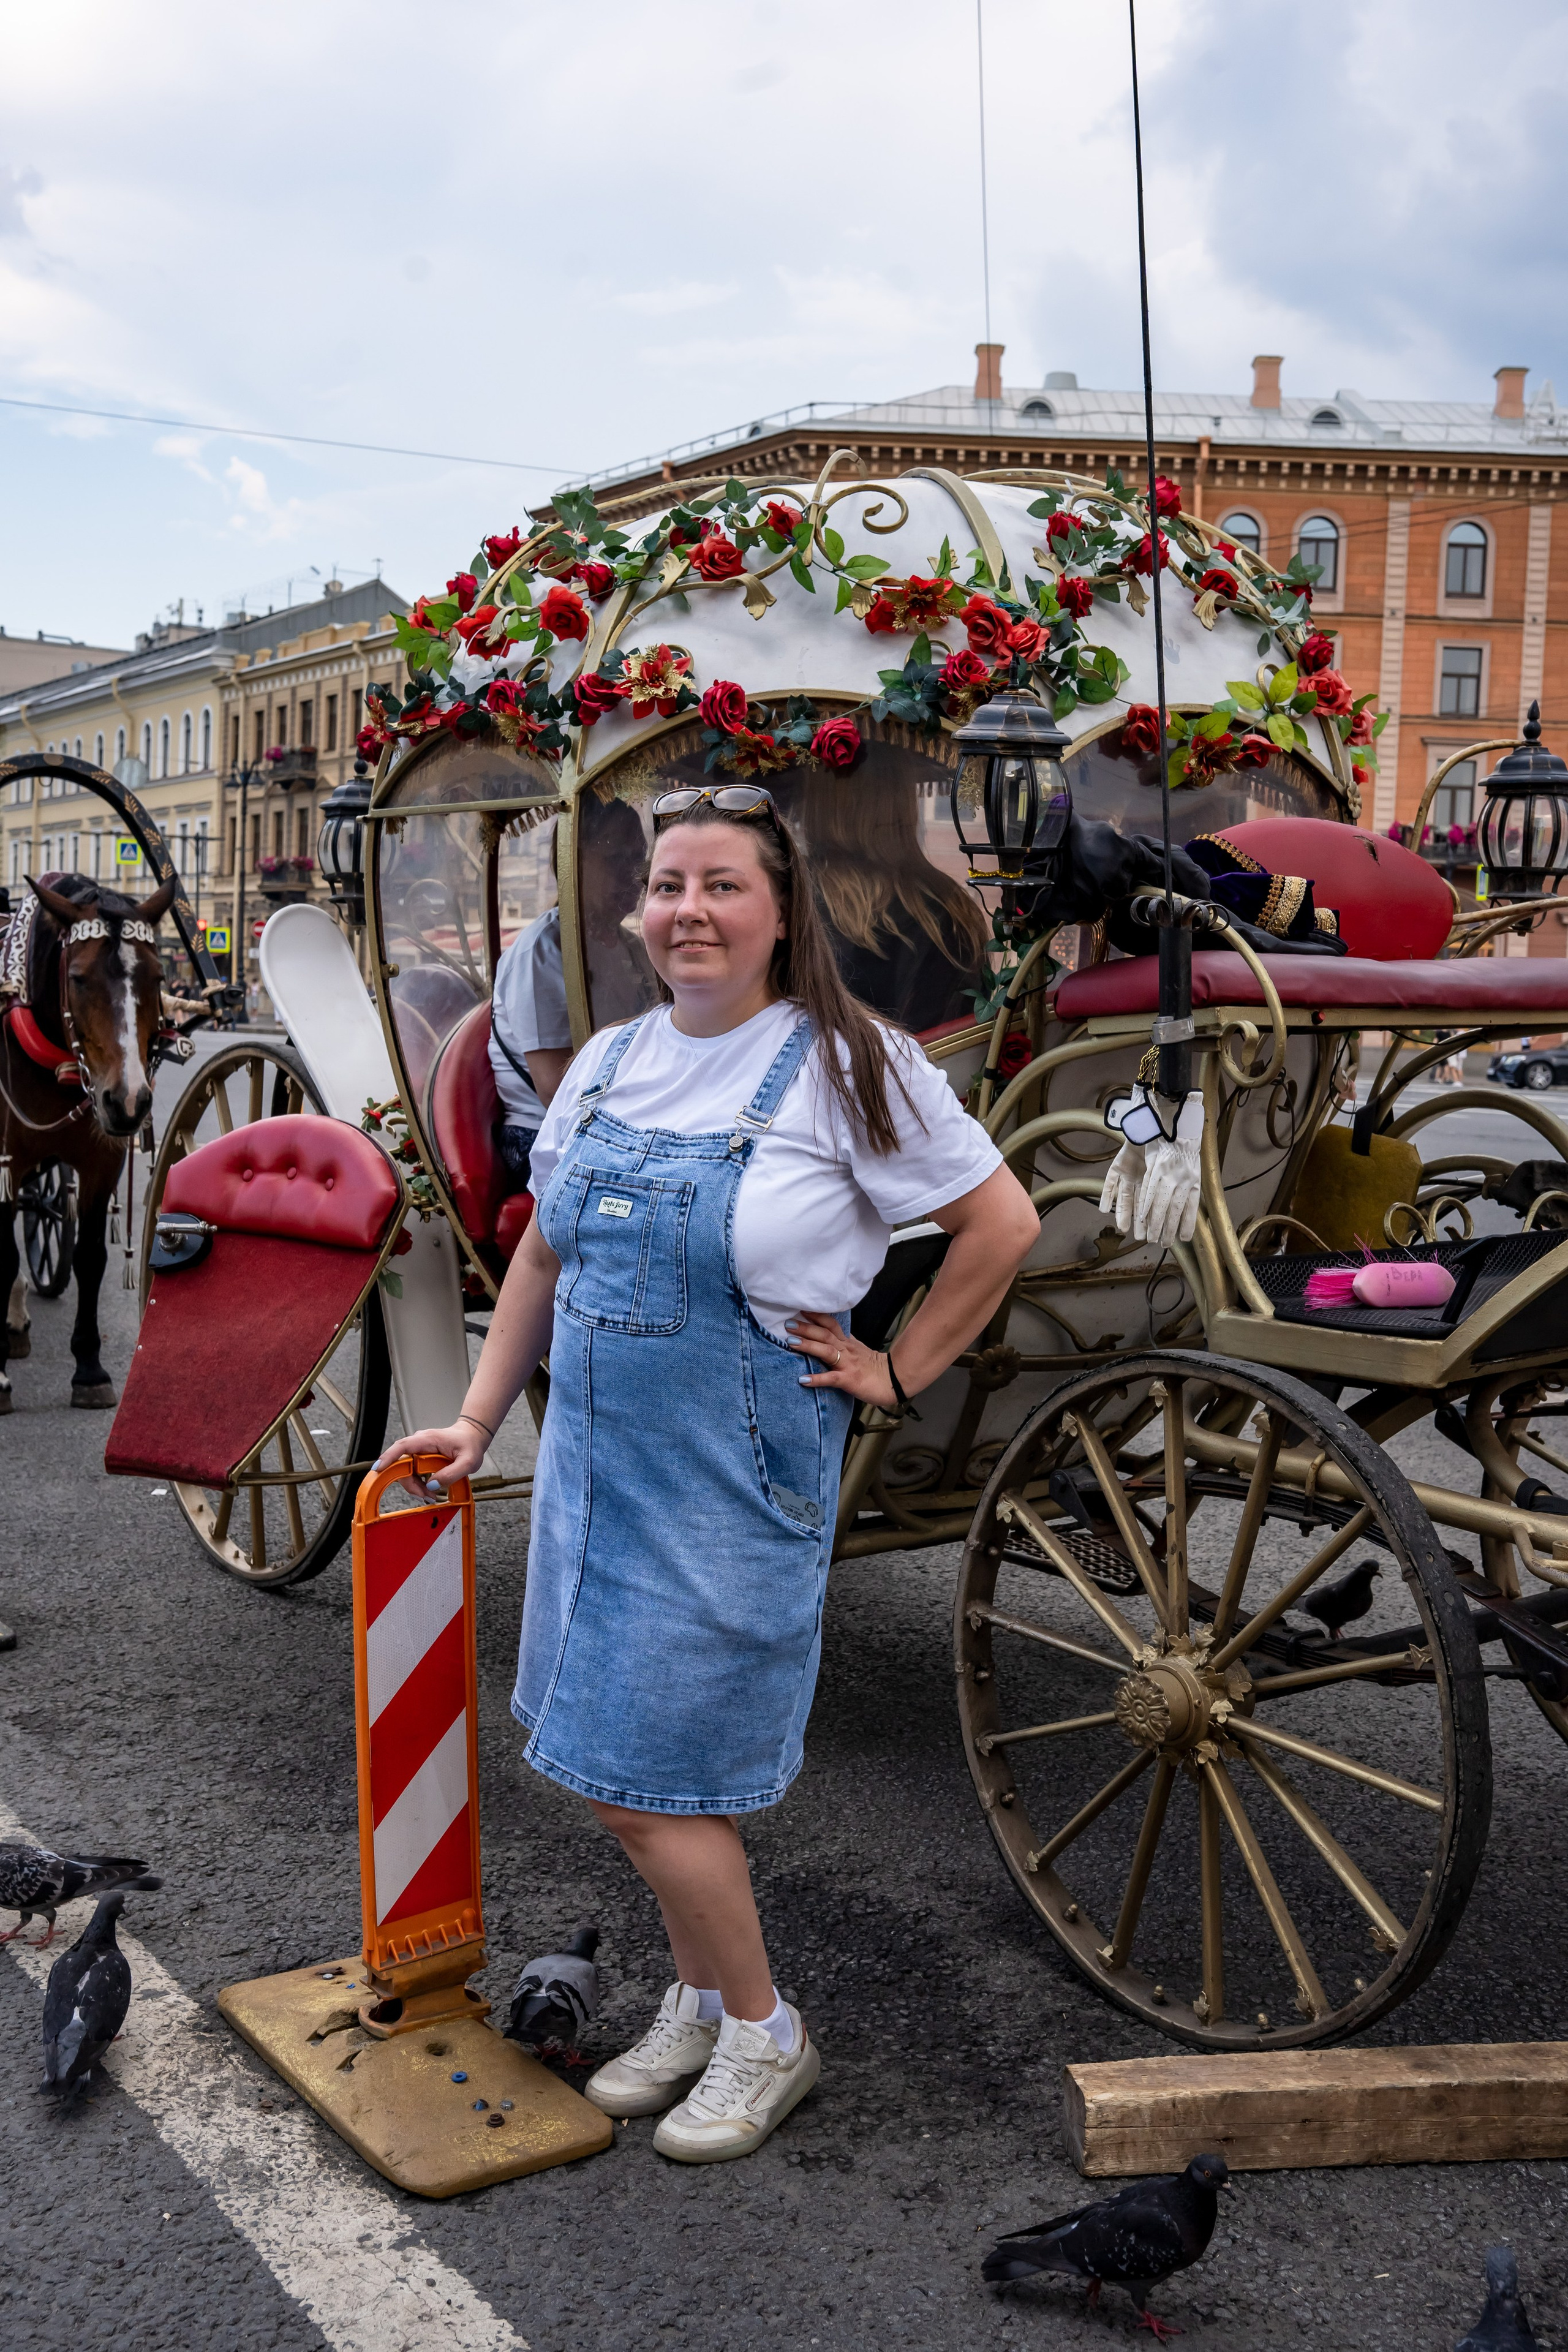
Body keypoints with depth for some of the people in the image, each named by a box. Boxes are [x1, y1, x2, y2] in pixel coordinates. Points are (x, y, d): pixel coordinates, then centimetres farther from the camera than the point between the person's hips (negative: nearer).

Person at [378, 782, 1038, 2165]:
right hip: (593, 1461, 7)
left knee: (650, 1777, -2)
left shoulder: (844, 1065, -12)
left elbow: (1003, 1224, -8)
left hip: (736, 1473, -6)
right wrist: (480, 1417, 16)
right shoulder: (611, 1061, 7)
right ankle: (700, 1999, 36)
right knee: (609, 1760, 14)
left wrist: (898, 1375, -5)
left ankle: (764, 2036, 22)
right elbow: (546, 1254, 16)